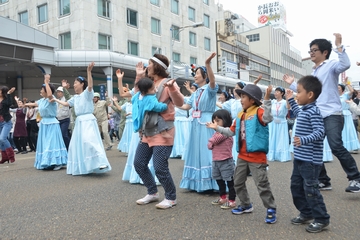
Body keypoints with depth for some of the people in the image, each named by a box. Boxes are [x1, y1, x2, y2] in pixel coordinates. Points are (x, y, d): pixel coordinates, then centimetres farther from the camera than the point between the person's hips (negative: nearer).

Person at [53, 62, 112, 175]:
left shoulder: (87, 93, -5)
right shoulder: (75, 97, 16)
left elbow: (90, 85, -25)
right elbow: (65, 103, 30)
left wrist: (89, 71, -35)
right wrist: (55, 100, 37)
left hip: (88, 120, -8)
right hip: (79, 122, 8)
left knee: (89, 141, -24)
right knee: (77, 144, 11)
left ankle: (101, 162, -23)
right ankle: (80, 167, 22)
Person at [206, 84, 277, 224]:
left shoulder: (258, 111, -12)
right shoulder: (240, 115, 12)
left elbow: (268, 118, -35)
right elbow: (231, 131, 16)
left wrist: (266, 100, -40)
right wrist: (217, 128, 13)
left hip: (257, 156, -9)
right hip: (242, 156, 9)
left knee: (262, 184, -3)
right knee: (238, 182, 16)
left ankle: (271, 209, 13)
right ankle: (246, 205, 33)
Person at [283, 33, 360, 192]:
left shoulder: (331, 64, 1)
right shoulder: (314, 73, 23)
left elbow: (345, 65, -22)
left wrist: (339, 46, -23)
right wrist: (292, 84, 27)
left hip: (332, 114, -8)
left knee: (336, 147, -20)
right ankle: (323, 181, 19)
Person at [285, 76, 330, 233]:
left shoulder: (313, 112, -18)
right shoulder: (304, 110, 11)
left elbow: (320, 132, -27)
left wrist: (304, 140, -41)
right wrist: (290, 100, 33)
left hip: (310, 160, -10)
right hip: (299, 158, 10)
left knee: (310, 190, -2)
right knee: (296, 186, 17)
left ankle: (321, 219, 14)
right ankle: (306, 213, 31)